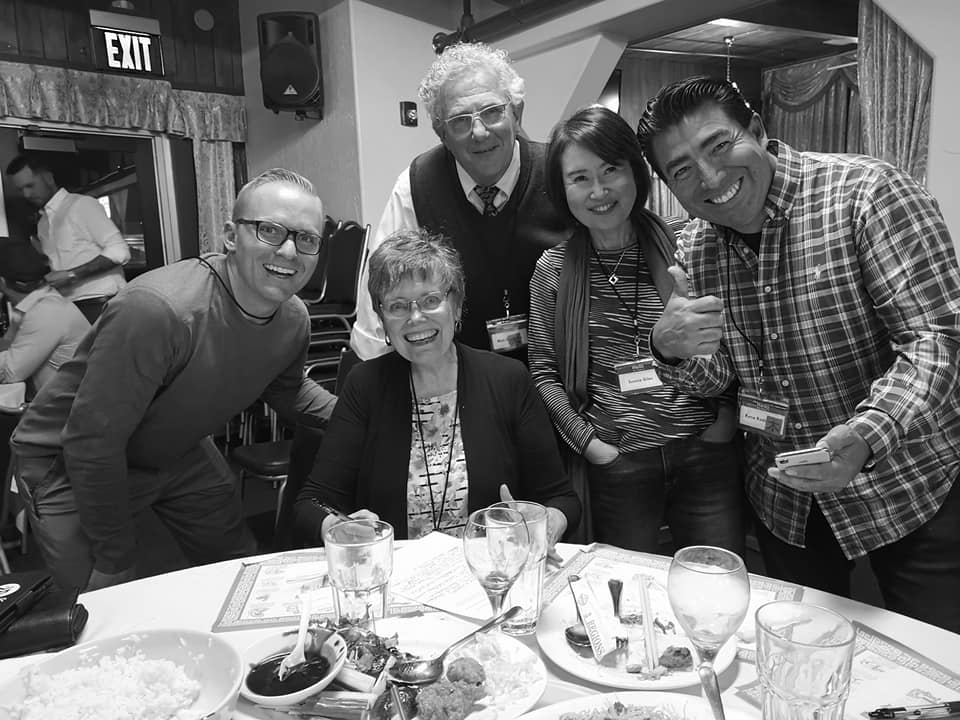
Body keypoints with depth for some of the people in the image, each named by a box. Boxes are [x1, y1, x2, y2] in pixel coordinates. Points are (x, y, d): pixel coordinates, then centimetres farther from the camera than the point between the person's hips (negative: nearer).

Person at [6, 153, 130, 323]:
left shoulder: (82, 204, -1)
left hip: (101, 303, -6)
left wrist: (71, 275, -14)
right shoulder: (42, 223, 21)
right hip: (69, 308, 6)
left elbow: (120, 251, -10)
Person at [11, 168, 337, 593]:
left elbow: (286, 390, 11)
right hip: (69, 466, -6)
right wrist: (116, 562, -20)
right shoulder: (156, 310, -37)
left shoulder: (294, 320, -13)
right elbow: (91, 445, -31)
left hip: (180, 454, 7)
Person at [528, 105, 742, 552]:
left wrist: (727, 415, -2)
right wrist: (587, 440, -7)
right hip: (616, 462, 0)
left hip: (706, 452, 1)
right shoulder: (553, 268, 0)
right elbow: (544, 372, 2)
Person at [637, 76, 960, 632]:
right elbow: (718, 377, 2)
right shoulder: (697, 246, -2)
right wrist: (672, 352, -22)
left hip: (911, 486, -4)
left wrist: (866, 437, -40)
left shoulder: (865, 191, -19)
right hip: (784, 500, 5)